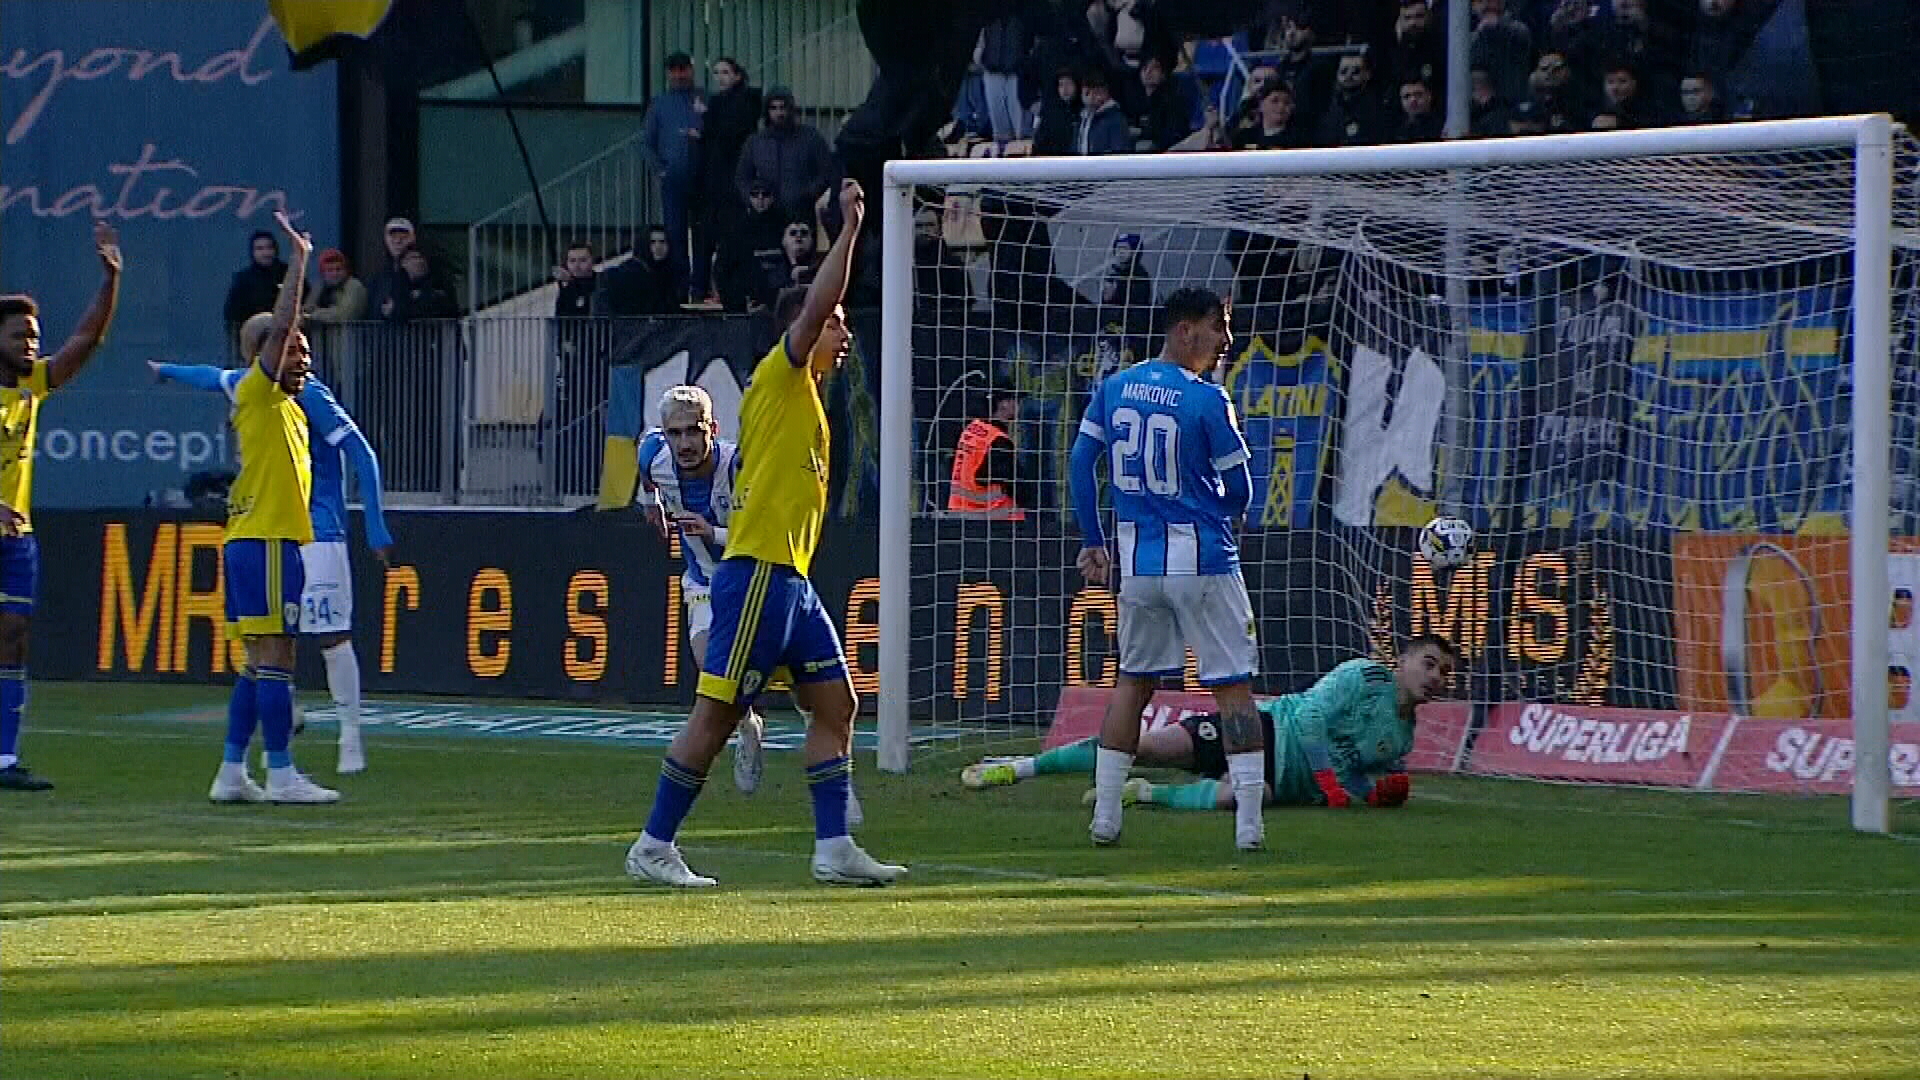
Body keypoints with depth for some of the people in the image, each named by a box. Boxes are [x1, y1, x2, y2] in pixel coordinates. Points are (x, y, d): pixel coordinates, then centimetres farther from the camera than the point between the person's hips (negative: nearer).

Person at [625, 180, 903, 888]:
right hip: (757, 571, -10)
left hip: (790, 578, 10)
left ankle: (834, 849, 6)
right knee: (716, 715, -7)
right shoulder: (780, 374, -5)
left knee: (836, 704, 6)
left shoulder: (803, 395, 20)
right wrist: (848, 232, -16)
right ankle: (654, 847, -2)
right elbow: (814, 306, -18)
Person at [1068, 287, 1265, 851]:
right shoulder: (1207, 401, -11)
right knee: (1233, 686, 1)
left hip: (1137, 564, 5)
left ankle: (1105, 815, 15)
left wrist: (1092, 542, 15)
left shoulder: (1113, 388, 5)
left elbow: (1081, 461, 8)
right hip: (1203, 561, -5)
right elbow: (1240, 493, -7)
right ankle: (1249, 822, -4)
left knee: (1133, 680, 18)